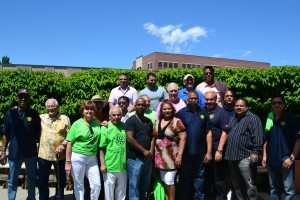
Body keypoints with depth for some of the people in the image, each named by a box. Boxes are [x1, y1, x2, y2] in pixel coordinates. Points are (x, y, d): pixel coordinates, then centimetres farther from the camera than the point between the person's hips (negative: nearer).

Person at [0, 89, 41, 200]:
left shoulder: (34, 114, -3)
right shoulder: (9, 114, -3)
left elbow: (38, 134, 2)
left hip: (31, 153, 1)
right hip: (14, 153, 0)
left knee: (32, 179, 16)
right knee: (12, 181, 11)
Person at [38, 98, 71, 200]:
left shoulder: (65, 119, -1)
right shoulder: (41, 117, 5)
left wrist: (63, 145, -14)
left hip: (60, 155, -1)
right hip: (43, 154, 1)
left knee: (61, 179, 13)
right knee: (42, 180, 12)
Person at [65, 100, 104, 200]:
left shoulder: (97, 122, 6)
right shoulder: (77, 124, -5)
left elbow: (99, 137, 24)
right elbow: (69, 143, -5)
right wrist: (68, 162, -8)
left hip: (92, 158, 3)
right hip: (78, 158, -3)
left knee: (97, 185, 2)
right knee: (79, 185, 8)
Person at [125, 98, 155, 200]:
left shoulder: (149, 121, 14)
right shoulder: (131, 120, -7)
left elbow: (152, 137, 16)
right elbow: (130, 139, -16)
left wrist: (151, 151, -2)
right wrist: (144, 151, -15)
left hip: (148, 158, 7)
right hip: (135, 158, -6)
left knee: (145, 185, 16)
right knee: (134, 185, 1)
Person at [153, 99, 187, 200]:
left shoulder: (176, 121, -7)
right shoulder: (158, 122, 9)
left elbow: (183, 138, -12)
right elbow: (155, 138, 15)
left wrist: (180, 155, -17)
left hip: (171, 156, -5)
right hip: (160, 156, 6)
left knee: (169, 181, -6)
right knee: (164, 181, 12)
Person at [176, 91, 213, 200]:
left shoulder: (203, 112, 3)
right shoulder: (181, 113, -3)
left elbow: (208, 133, 3)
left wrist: (209, 152, -1)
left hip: (200, 152, 2)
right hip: (185, 152, -2)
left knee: (199, 176, 14)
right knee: (184, 178, 10)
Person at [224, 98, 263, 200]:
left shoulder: (252, 118, -6)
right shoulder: (232, 119, 18)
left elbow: (257, 137, -14)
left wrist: (255, 152, -20)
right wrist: (228, 152, 20)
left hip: (245, 157, -8)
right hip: (232, 156, 8)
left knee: (249, 185, -4)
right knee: (236, 184, 16)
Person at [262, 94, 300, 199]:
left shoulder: (291, 119, -5)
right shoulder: (269, 120, 10)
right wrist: (264, 156, 10)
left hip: (285, 160, -5)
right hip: (271, 161, 5)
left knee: (289, 190, -4)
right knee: (274, 189, 15)